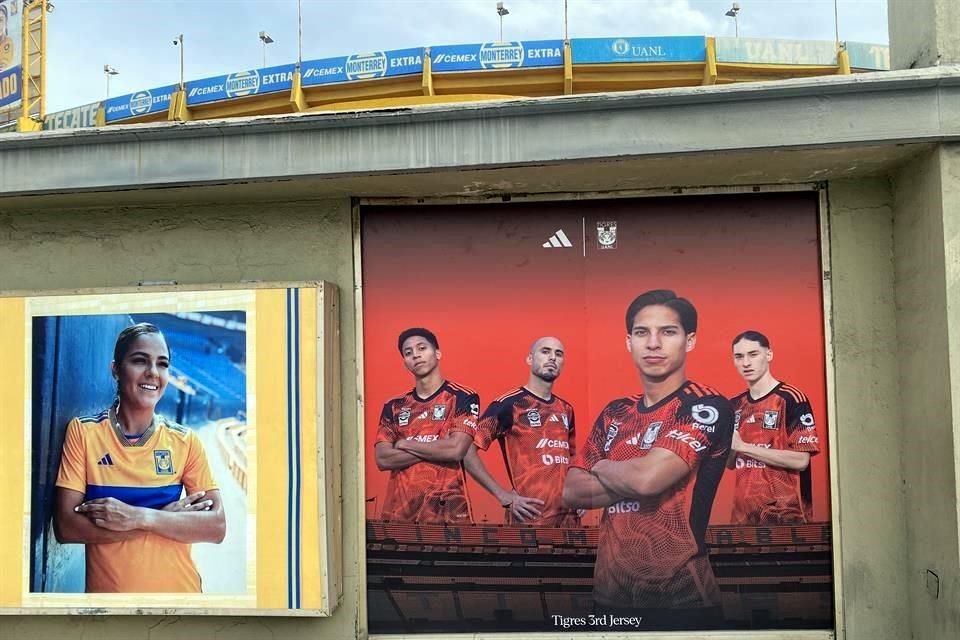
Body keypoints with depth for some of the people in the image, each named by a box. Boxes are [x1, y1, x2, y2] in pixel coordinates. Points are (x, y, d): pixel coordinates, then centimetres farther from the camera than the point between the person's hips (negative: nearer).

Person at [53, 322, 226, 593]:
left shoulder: (185, 440, -4)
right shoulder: (83, 431, -6)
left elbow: (216, 526, -9)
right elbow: (66, 526, -12)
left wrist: (139, 516, -22)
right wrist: (166, 517, -18)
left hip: (178, 589, 1)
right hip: (106, 588, -1)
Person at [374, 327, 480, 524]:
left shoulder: (463, 397, 0)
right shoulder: (393, 406, 11)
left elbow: (456, 449, -13)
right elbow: (382, 459, 0)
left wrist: (405, 444, -2)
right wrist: (438, 447, -8)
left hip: (447, 511, -3)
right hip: (399, 511, 3)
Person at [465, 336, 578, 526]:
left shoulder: (566, 409, 14)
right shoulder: (508, 404, -7)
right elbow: (467, 451, -12)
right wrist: (504, 496, -14)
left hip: (569, 515, 6)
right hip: (531, 516, -6)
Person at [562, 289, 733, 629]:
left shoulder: (706, 407, -11)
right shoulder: (615, 413, 9)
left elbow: (648, 478, -23)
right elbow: (572, 492, 4)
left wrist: (603, 468, -3)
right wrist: (631, 476, -11)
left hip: (680, 597, -6)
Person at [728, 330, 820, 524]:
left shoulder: (792, 398, -9)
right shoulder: (735, 405, 9)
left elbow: (800, 460, -16)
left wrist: (743, 446, -17)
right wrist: (729, 446, -7)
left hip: (785, 514, -5)